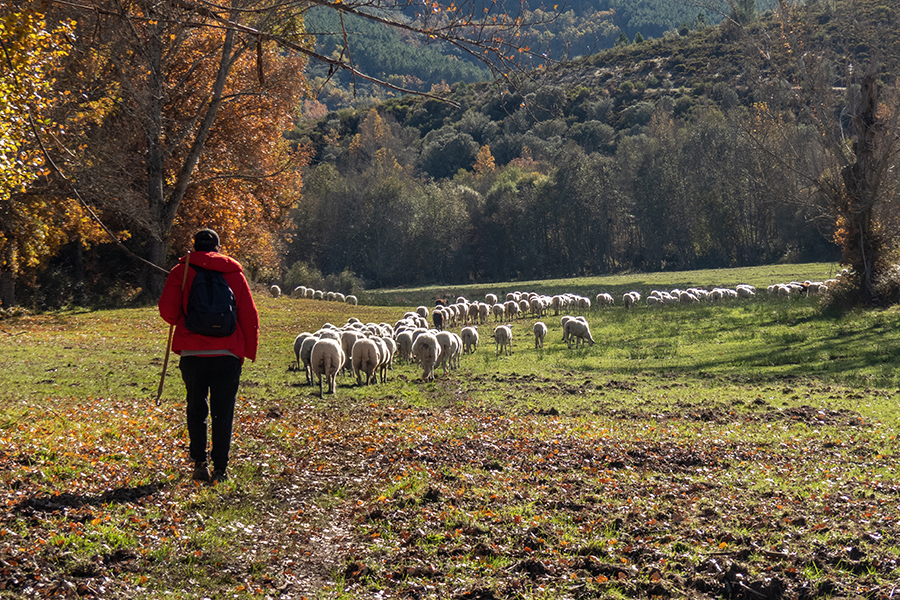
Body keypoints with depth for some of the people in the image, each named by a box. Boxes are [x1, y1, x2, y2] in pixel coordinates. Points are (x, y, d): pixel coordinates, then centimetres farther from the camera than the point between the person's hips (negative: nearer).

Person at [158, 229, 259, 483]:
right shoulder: (234, 272, 7)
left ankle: (199, 462, 6)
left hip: (192, 353, 0)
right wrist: (248, 351, 13)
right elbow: (250, 315, 5)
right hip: (227, 354, 0)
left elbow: (167, 311, -4)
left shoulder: (181, 271, 3)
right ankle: (220, 468, 2)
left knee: (196, 410, 13)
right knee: (223, 412, 5)